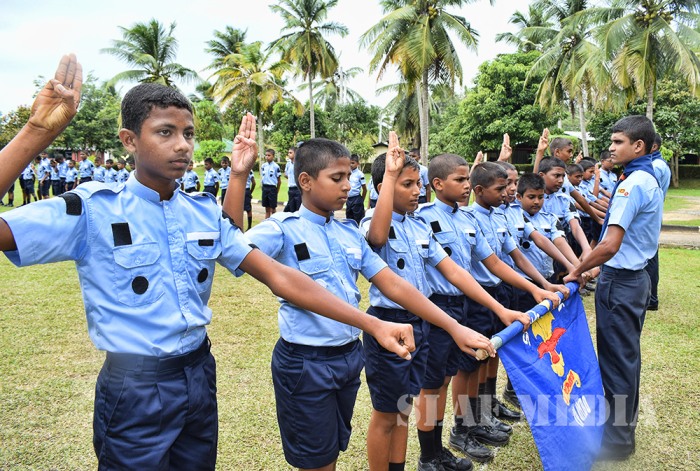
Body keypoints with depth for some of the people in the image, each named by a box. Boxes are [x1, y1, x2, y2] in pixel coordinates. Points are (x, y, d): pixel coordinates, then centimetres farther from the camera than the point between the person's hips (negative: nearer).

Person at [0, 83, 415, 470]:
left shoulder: (206, 212, 1)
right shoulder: (92, 209, -12)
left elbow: (277, 275, -4)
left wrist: (372, 324, -10)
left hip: (201, 374, 5)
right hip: (135, 388, -5)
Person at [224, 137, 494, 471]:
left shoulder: (350, 232, 5)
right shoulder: (283, 228, -12)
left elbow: (393, 284, 4)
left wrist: (453, 327, 0)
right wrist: (239, 175, -38)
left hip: (350, 355, 6)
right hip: (305, 362, -6)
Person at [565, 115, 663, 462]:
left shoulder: (631, 184, -21)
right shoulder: (650, 180, 10)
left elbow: (610, 245, -28)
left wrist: (578, 271, -13)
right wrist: (596, 269, 15)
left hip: (620, 281, -10)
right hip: (636, 275, 10)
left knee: (616, 358, 1)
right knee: (627, 354, 20)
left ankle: (616, 440, 14)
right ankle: (624, 422, 35)